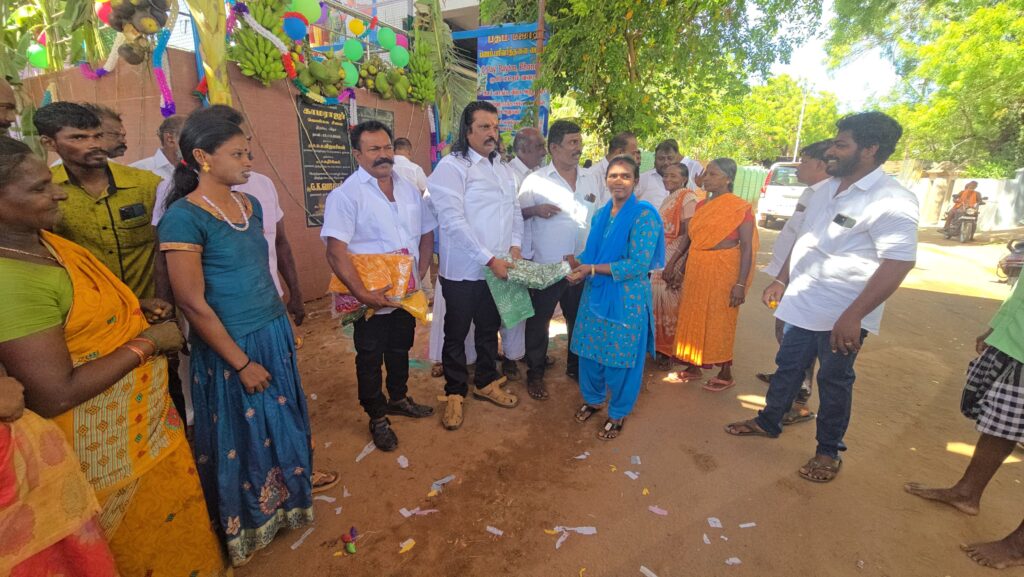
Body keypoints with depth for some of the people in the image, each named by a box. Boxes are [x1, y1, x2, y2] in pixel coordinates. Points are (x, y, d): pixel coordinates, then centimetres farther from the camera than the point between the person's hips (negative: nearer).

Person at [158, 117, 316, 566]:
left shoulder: (250, 205, 4)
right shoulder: (184, 217, -18)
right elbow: (193, 304, -18)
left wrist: (280, 323, 14)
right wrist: (242, 362, -15)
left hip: (274, 332, 6)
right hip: (229, 347, -6)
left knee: (281, 422, 20)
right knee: (241, 434, 14)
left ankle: (283, 494, 45)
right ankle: (248, 524, 39)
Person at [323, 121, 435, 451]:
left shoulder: (409, 189, 6)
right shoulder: (346, 194, -14)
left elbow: (426, 233, 13)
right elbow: (336, 252, -20)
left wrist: (420, 273, 1)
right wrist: (363, 294, -25)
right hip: (372, 299, -5)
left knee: (400, 351, 22)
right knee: (370, 359, 11)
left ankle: (398, 399, 45)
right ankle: (377, 418, 30)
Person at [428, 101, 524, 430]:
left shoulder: (503, 168, 11)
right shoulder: (451, 166, -11)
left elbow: (515, 209, 14)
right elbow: (453, 221, -20)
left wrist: (515, 247, -3)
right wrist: (490, 259, -21)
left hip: (498, 268, 6)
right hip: (463, 270, -6)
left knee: (489, 328, 19)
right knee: (456, 334, 9)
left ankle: (486, 383, 38)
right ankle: (455, 393, 27)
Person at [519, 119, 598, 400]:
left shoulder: (590, 179, 8)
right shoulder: (535, 180, -5)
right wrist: (535, 210, -21)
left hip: (582, 265, 4)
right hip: (546, 266, -4)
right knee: (539, 321, 6)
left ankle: (576, 366, 36)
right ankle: (535, 373, 23)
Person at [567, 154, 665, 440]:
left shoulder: (644, 215, -13)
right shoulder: (601, 215, 8)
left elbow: (638, 265, -20)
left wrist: (592, 269, -19)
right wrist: (579, 265, -6)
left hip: (627, 299, -6)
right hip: (595, 293, 6)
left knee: (620, 357, 8)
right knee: (590, 351, 14)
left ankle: (618, 413, 30)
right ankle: (593, 398, 40)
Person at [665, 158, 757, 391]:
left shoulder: (740, 207, -11)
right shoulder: (701, 205, 7)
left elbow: (747, 247, -14)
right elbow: (688, 236, 13)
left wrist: (741, 284, -18)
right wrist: (672, 263, 11)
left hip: (723, 270, -6)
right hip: (696, 268, 6)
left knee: (720, 322, 5)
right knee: (693, 318, 12)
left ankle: (725, 374, 23)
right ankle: (694, 367, 29)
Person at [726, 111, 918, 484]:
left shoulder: (892, 201, -17)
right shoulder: (826, 190, 9)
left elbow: (899, 263, -23)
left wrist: (853, 316, -29)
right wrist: (781, 281, 15)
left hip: (842, 316, -7)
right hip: (802, 304, 7)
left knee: (834, 382, 9)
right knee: (787, 367, 19)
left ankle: (829, 452, 29)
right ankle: (768, 422, 38)